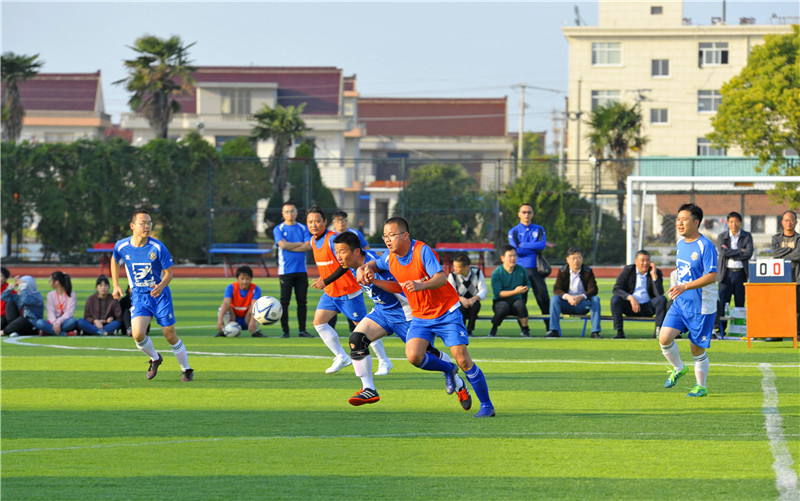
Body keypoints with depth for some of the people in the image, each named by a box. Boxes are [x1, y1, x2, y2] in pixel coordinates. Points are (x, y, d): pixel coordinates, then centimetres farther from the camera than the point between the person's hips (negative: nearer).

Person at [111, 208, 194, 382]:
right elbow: (114, 260, 15)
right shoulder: (122, 246, -8)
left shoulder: (158, 247, -16)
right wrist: (116, 286, 12)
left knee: (170, 335, 0)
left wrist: (161, 286, -29)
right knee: (138, 335, -17)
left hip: (159, 295, -2)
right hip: (138, 296, 2)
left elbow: (169, 273, -9)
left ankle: (186, 369, 21)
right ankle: (155, 358, 14)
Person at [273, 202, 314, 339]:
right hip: (285, 271, -2)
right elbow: (282, 244, -12)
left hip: (301, 270, 2)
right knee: (284, 301, -5)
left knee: (302, 300, 1)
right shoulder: (279, 229, 4)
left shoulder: (303, 228, 10)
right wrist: (299, 244, -5)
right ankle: (285, 331, 0)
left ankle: (302, 330, 6)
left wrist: (290, 246, -9)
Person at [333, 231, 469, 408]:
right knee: (356, 339, -14)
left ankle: (459, 385, 24)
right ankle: (369, 390, -8)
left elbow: (398, 287, -35)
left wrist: (373, 281, -46)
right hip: (381, 311, 7)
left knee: (426, 354, 1)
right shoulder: (352, 267, -3)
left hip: (403, 312, -7)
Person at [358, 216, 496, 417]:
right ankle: (449, 370, 13)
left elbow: (442, 278, -32)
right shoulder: (390, 258, -1)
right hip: (420, 316, 5)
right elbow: (373, 264, 22)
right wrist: (366, 269, -3)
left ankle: (486, 405, 3)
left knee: (463, 360, -11)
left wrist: (421, 285, -50)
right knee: (413, 356, -18)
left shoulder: (423, 251, -20)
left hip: (446, 313, -5)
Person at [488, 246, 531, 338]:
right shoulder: (496, 273, -8)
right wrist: (515, 292, -24)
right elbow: (498, 293, -15)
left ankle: (525, 330, -13)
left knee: (520, 304, -36)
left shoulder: (521, 270, 3)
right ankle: (493, 329, -9)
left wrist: (526, 288, -2)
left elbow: (528, 284, 22)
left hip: (516, 300, 2)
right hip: (500, 301, -2)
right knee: (504, 307, -39)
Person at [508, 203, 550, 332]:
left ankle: (549, 327, -4)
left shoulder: (539, 230, 14)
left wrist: (523, 245, -6)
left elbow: (542, 245, -4)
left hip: (536, 268, 1)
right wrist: (534, 247, -4)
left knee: (543, 296, -7)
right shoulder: (514, 231, 9)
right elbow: (516, 250, -6)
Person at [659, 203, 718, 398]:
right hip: (680, 303, 6)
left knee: (697, 349, 2)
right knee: (664, 338, -10)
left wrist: (685, 287, -31)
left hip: (701, 306, -6)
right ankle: (678, 369, 15)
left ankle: (701, 387, 21)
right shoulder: (680, 243, 8)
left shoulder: (706, 246, -17)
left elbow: (712, 276, -24)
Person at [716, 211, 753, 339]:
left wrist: (730, 253, -8)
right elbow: (723, 252, -10)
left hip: (740, 272, 1)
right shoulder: (722, 237, 7)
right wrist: (740, 251, -9)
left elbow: (749, 253, -8)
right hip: (726, 272, -1)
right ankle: (720, 330, -4)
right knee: (722, 302, -6)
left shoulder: (747, 237, 7)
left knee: (740, 303, 3)